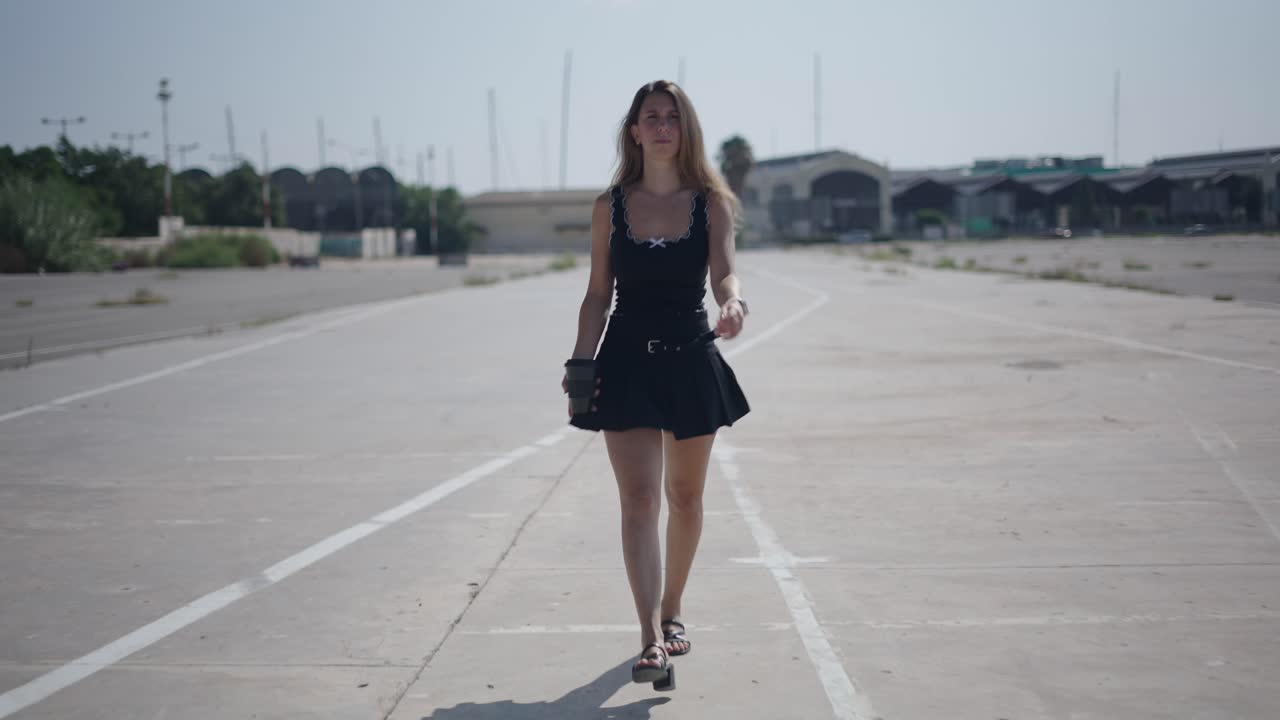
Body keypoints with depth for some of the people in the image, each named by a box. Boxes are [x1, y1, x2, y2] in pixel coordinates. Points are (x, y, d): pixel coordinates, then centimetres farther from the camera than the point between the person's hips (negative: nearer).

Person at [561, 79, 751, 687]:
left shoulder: (711, 204, 0)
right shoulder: (611, 206, 1)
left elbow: (723, 273, -15)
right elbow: (598, 295, 4)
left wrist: (733, 302, -38)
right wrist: (580, 363, -7)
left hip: (692, 364, 1)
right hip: (627, 364, -1)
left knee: (685, 498, 13)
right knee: (639, 498, -10)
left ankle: (672, 611, 34)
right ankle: (651, 640, -11)